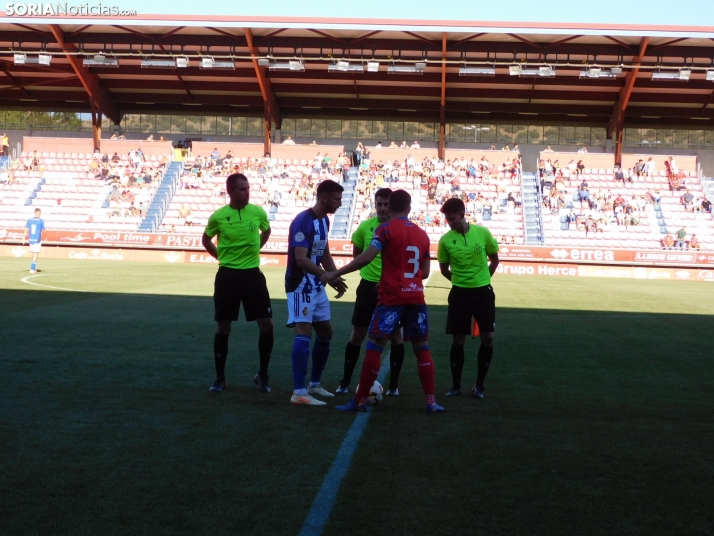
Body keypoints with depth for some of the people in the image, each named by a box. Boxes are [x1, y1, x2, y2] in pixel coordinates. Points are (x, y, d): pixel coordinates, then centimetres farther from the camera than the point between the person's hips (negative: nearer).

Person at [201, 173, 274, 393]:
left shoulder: (258, 212, -2)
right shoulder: (218, 216, -7)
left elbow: (266, 231, 20)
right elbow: (206, 239, 13)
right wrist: (222, 257, 8)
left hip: (253, 274, 2)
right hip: (227, 275, -1)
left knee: (266, 325, -3)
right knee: (223, 328, 3)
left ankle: (262, 375, 13)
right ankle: (220, 378, 17)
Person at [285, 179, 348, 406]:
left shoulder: (324, 220, 10)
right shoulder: (303, 221, -20)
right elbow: (301, 259, -28)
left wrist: (335, 277, 5)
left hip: (316, 285, 10)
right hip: (300, 285, -10)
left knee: (325, 333, 14)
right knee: (304, 334, -15)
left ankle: (314, 384, 27)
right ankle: (299, 392, -14)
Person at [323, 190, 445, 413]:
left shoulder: (386, 229, -4)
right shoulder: (422, 234, 13)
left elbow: (366, 257, -14)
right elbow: (425, 272, 15)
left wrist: (336, 273, -9)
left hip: (391, 297, -5)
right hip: (416, 298, 5)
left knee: (374, 345, 1)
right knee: (421, 347, 13)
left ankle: (360, 401, 3)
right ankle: (431, 402, 10)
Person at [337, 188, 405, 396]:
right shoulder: (365, 227, -2)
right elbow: (357, 252, 13)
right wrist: (370, 269, 4)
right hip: (369, 285, 1)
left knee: (395, 335, 4)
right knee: (357, 334, 6)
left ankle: (394, 384, 16)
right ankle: (345, 381, 17)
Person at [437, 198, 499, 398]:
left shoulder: (482, 233, -7)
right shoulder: (445, 240, -7)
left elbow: (494, 260, 8)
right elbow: (444, 269, 8)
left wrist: (481, 279, 10)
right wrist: (462, 280, 8)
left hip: (483, 291, 0)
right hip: (459, 293, 0)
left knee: (488, 338, -2)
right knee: (458, 340, 3)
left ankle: (479, 385, 13)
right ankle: (456, 385, 17)